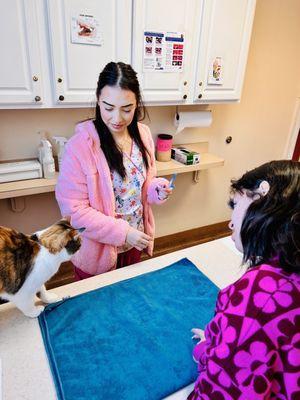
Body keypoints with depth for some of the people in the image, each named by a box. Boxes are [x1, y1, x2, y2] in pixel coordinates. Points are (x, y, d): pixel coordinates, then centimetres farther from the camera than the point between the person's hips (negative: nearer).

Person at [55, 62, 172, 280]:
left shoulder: (143, 134, -5)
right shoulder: (81, 145, -23)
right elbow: (73, 208, -20)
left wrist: (156, 189, -14)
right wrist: (122, 232, -23)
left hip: (135, 242, 5)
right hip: (97, 250, -4)